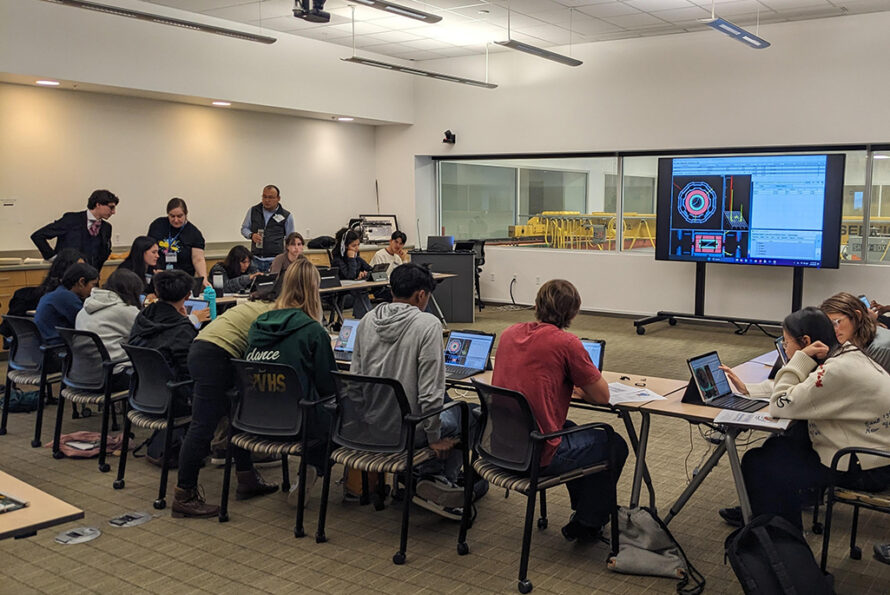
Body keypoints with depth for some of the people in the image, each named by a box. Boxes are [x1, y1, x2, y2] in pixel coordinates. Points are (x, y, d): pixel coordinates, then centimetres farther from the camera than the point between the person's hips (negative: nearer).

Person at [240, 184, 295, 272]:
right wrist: (251, 235, -4)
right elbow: (244, 228, 19)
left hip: (275, 261, -2)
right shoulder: (253, 211, 7)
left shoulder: (286, 216, 2)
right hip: (255, 259, 2)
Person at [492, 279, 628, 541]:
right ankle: (586, 525, 25)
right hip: (537, 456, -7)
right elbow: (602, 397, -6)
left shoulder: (510, 333, 6)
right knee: (614, 445, 16)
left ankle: (582, 508, 46)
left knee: (572, 430, 34)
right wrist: (581, 385, 14)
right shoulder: (566, 342, -14)